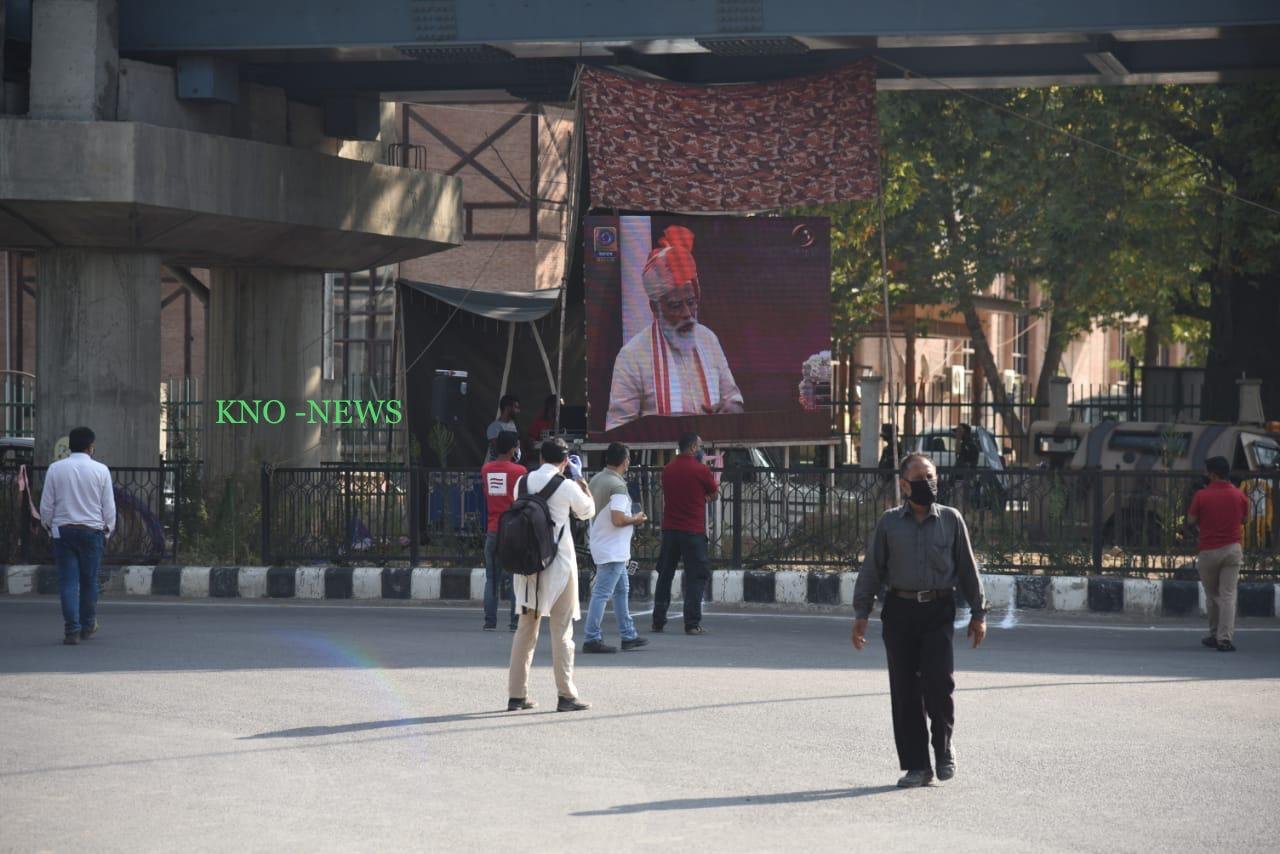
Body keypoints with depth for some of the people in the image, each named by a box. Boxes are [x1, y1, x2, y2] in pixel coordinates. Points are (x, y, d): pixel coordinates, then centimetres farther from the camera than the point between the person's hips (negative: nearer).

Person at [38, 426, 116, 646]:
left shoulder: (55, 469, -1)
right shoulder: (100, 470, -3)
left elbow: (46, 505, 2)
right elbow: (109, 506, 0)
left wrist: (48, 526, 17)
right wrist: (108, 530, 13)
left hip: (63, 530, 0)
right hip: (92, 529, 0)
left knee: (68, 581, 0)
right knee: (89, 580, 12)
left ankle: (72, 630, -6)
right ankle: (88, 626, 22)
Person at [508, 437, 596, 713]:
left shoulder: (523, 482, 2)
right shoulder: (566, 486, -10)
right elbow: (587, 511, 6)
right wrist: (579, 479, 17)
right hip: (558, 563, -4)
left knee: (525, 628, 11)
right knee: (562, 630, 2)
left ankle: (516, 694, 11)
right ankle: (566, 695, 1)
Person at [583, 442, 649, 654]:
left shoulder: (596, 480, 8)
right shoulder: (617, 486, -20)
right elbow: (618, 519, -27)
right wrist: (636, 519, -7)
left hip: (602, 545, 10)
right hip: (613, 548, -10)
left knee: (622, 589, 18)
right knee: (602, 593, -7)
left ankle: (628, 635, 24)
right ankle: (591, 638, -5)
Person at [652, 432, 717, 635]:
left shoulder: (668, 470, 7)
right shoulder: (700, 470, -10)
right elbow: (714, 495, 3)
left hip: (669, 529, 5)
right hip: (693, 531, -5)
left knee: (665, 575, 13)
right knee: (695, 577, -1)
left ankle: (658, 620, 14)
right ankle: (692, 623, -5)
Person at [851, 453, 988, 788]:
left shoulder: (951, 520, 7)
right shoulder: (889, 523, 7)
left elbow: (968, 568, 11)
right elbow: (872, 569, 9)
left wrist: (978, 613, 9)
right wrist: (861, 614, 5)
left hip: (938, 611, -1)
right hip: (900, 610, 1)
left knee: (938, 679, -16)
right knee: (904, 688, 0)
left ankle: (943, 748, 9)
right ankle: (916, 766, 8)